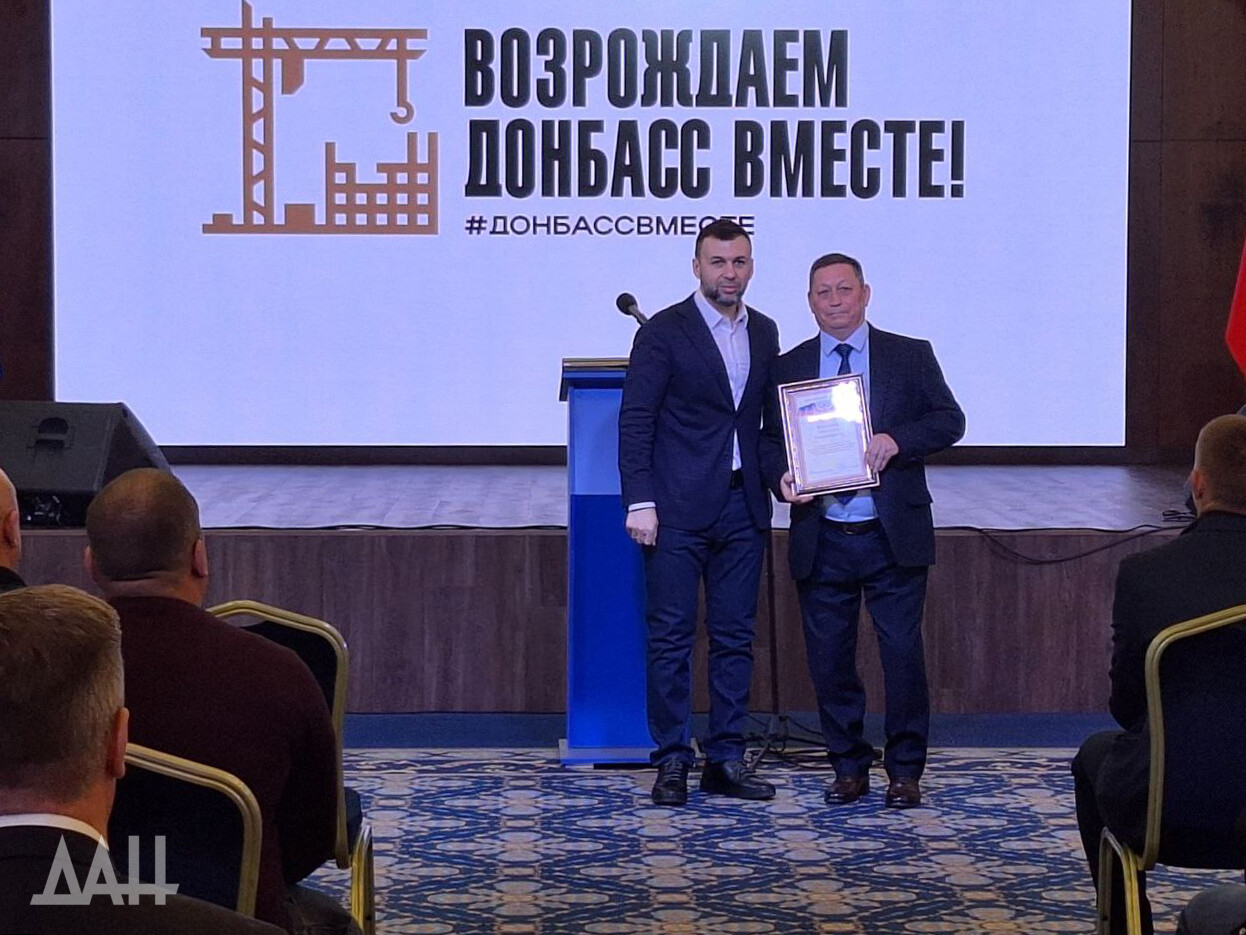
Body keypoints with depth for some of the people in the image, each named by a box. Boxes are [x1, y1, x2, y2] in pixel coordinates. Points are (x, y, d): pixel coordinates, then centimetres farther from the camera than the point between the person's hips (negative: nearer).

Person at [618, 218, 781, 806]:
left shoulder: (764, 333, 12)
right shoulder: (663, 333, -4)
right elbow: (635, 422, -7)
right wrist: (640, 502, -14)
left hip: (742, 509, 5)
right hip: (679, 510, -5)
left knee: (735, 637, 7)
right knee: (671, 639, -2)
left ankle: (726, 761, 13)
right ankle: (672, 763, 3)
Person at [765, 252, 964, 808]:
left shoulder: (910, 356, 5)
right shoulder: (788, 367, 10)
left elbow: (949, 419, 0)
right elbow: (771, 442, 12)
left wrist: (897, 439, -17)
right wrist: (782, 478, -10)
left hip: (893, 536, -2)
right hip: (821, 539, 2)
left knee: (903, 653, -1)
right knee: (829, 659, 6)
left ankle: (905, 769, 12)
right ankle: (849, 766, 19)